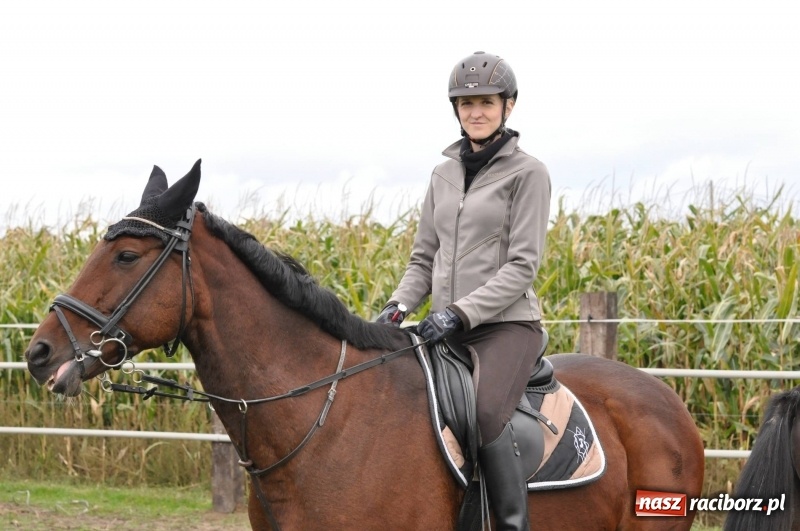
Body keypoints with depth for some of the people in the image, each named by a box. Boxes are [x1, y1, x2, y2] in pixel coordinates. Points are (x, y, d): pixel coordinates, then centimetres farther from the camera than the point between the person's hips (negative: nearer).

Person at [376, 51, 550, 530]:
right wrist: (399, 305, -1)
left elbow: (522, 265, -9)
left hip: (506, 324, -6)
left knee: (483, 414, -32)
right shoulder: (445, 175, 15)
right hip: (447, 329, 6)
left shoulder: (527, 173, -2)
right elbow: (424, 256, 18)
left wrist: (461, 312, -19)